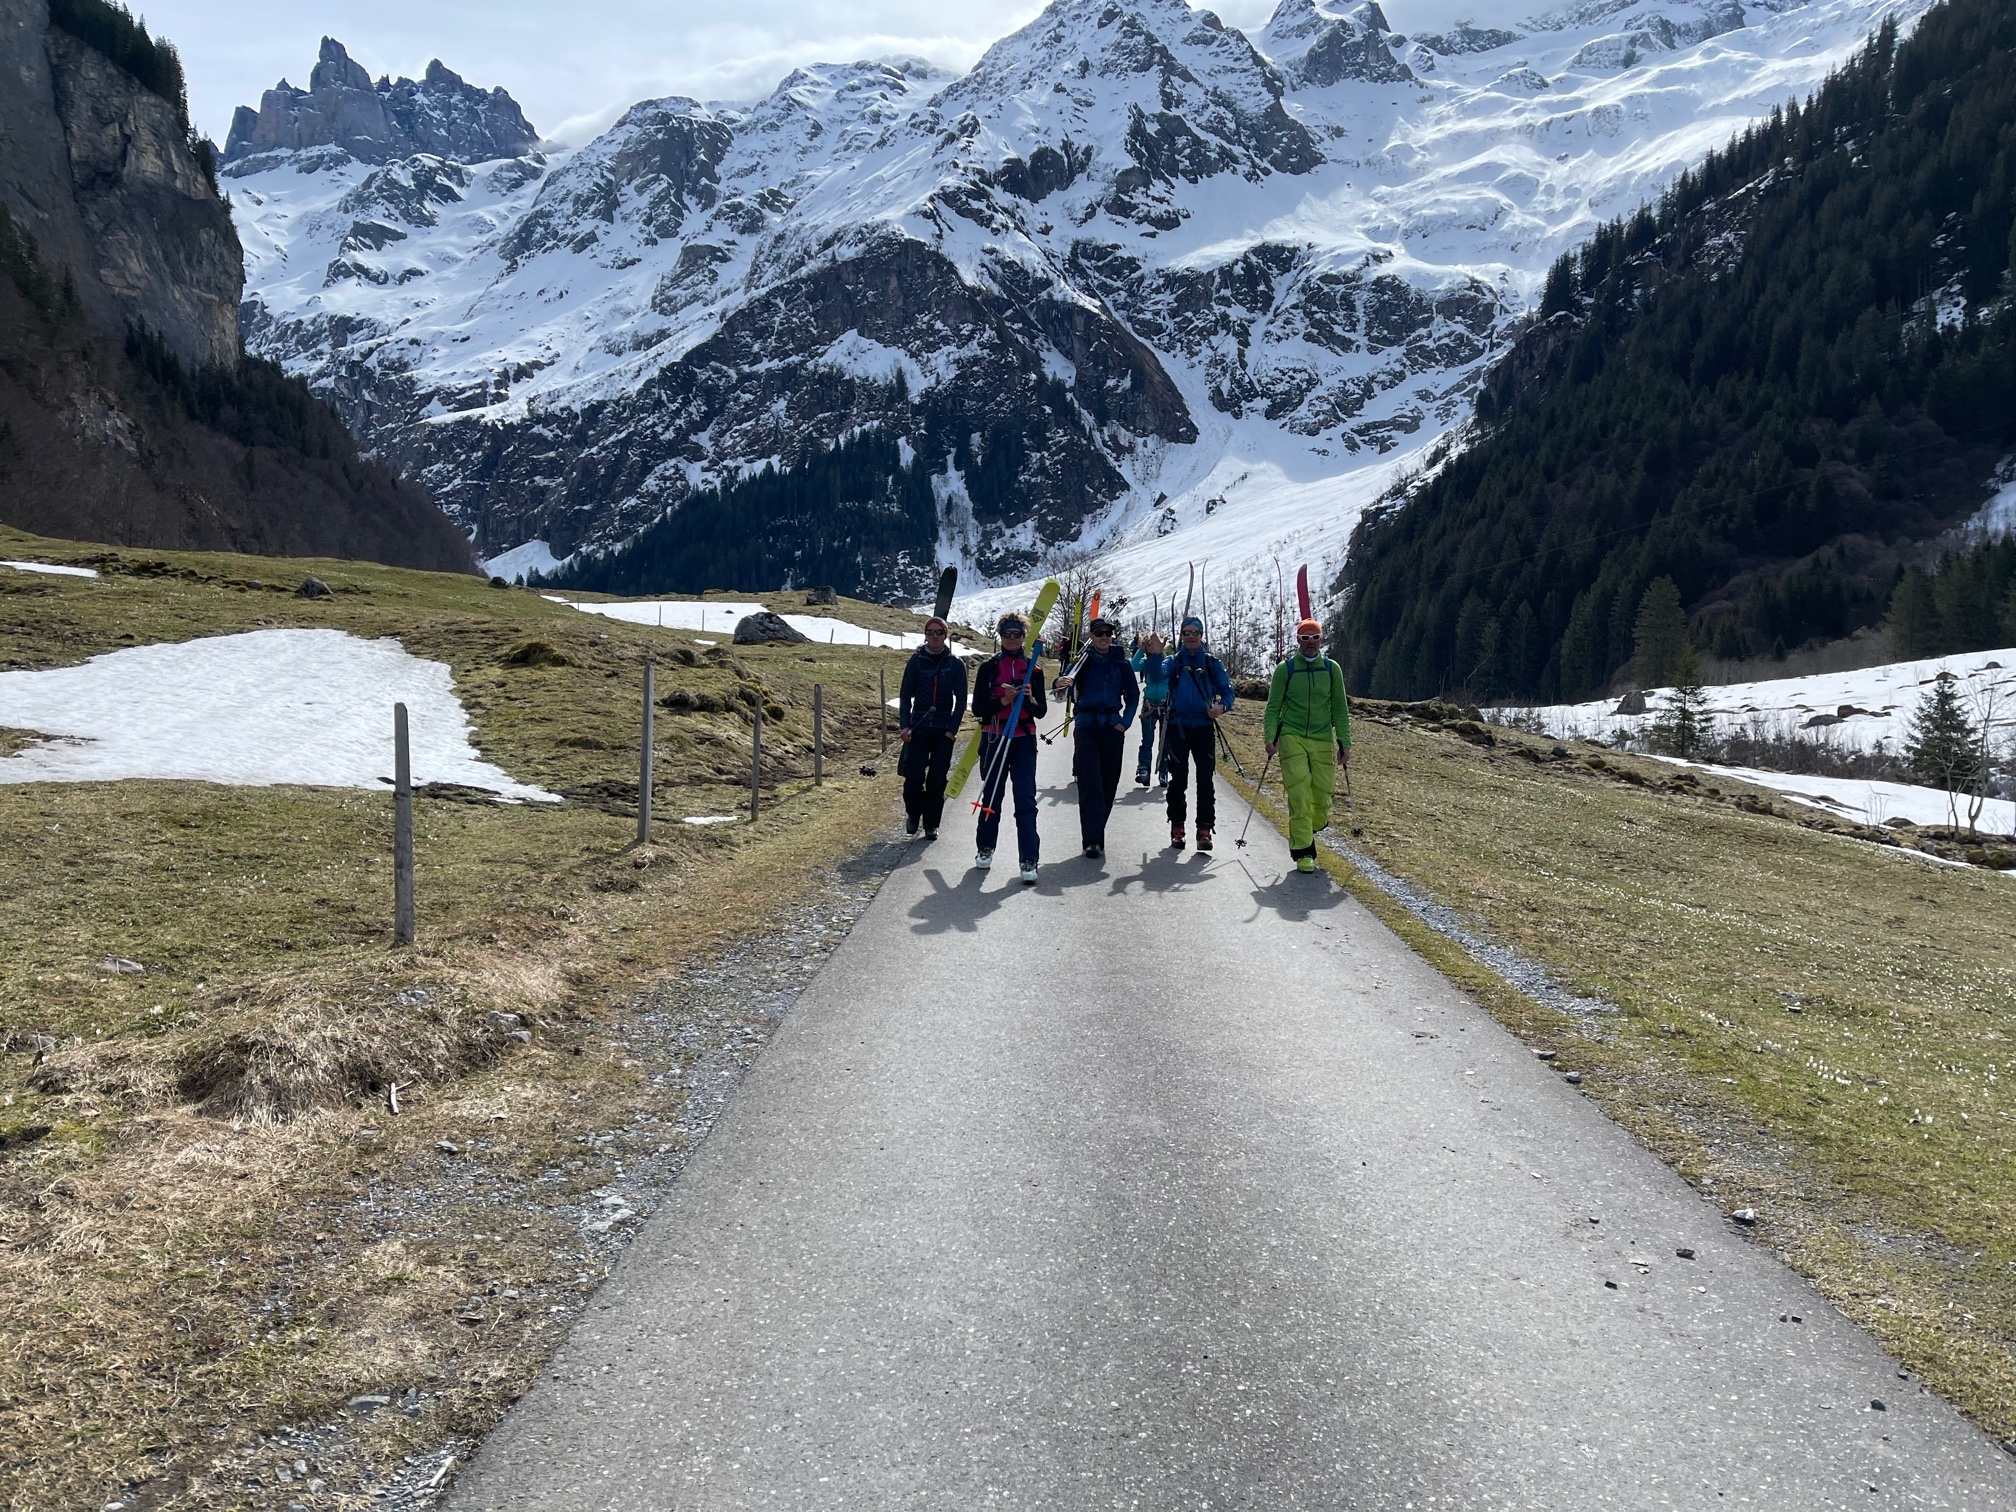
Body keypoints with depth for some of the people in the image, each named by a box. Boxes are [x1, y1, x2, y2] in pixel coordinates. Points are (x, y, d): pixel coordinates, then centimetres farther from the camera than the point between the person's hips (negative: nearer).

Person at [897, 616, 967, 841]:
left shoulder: (955, 664, 2)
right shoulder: (916, 661, 2)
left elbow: (961, 700, 4)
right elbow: (905, 695, 5)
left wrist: (952, 729, -4)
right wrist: (904, 725, -5)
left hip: (943, 730, 0)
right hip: (918, 727, 0)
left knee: (937, 780, 1)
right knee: (913, 776, -7)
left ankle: (931, 824, 13)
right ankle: (913, 814, 18)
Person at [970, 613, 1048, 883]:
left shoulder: (1033, 669, 7)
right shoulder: (988, 667, 3)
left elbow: (1042, 711, 6)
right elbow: (977, 708, -3)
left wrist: (1031, 700, -16)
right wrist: (1003, 701, -18)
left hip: (1023, 740, 0)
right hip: (993, 739, 0)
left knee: (1026, 799, -9)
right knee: (991, 795, 10)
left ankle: (1029, 861, -12)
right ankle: (985, 849, 29)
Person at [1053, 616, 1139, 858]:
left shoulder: (1121, 663, 7)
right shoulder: (1082, 660, 0)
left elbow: (1133, 695, 14)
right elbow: (1067, 680, -15)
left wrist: (1125, 722, 2)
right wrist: (1063, 683, -39)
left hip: (1113, 726, 3)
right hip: (1086, 726, -3)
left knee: (1109, 783, 6)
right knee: (1090, 784, -10)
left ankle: (1096, 834, 20)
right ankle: (1092, 840, -11)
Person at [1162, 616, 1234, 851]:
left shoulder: (1213, 663, 9)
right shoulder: (1173, 662, 5)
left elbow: (1227, 689, 6)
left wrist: (1222, 706, -16)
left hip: (1204, 727, 0)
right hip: (1178, 727, 0)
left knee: (1205, 780, -4)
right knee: (1178, 779, 5)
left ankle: (1204, 829, -2)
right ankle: (1177, 827, 14)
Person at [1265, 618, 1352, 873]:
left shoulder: (1331, 669, 8)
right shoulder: (1285, 669, 2)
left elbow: (1340, 709, 12)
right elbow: (1273, 706, 6)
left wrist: (1345, 742, 6)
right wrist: (1270, 736, -7)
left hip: (1323, 740, 3)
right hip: (1292, 737, -2)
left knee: (1322, 792, -1)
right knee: (1299, 794, -11)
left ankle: (1308, 831, 28)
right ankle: (1303, 852, -6)